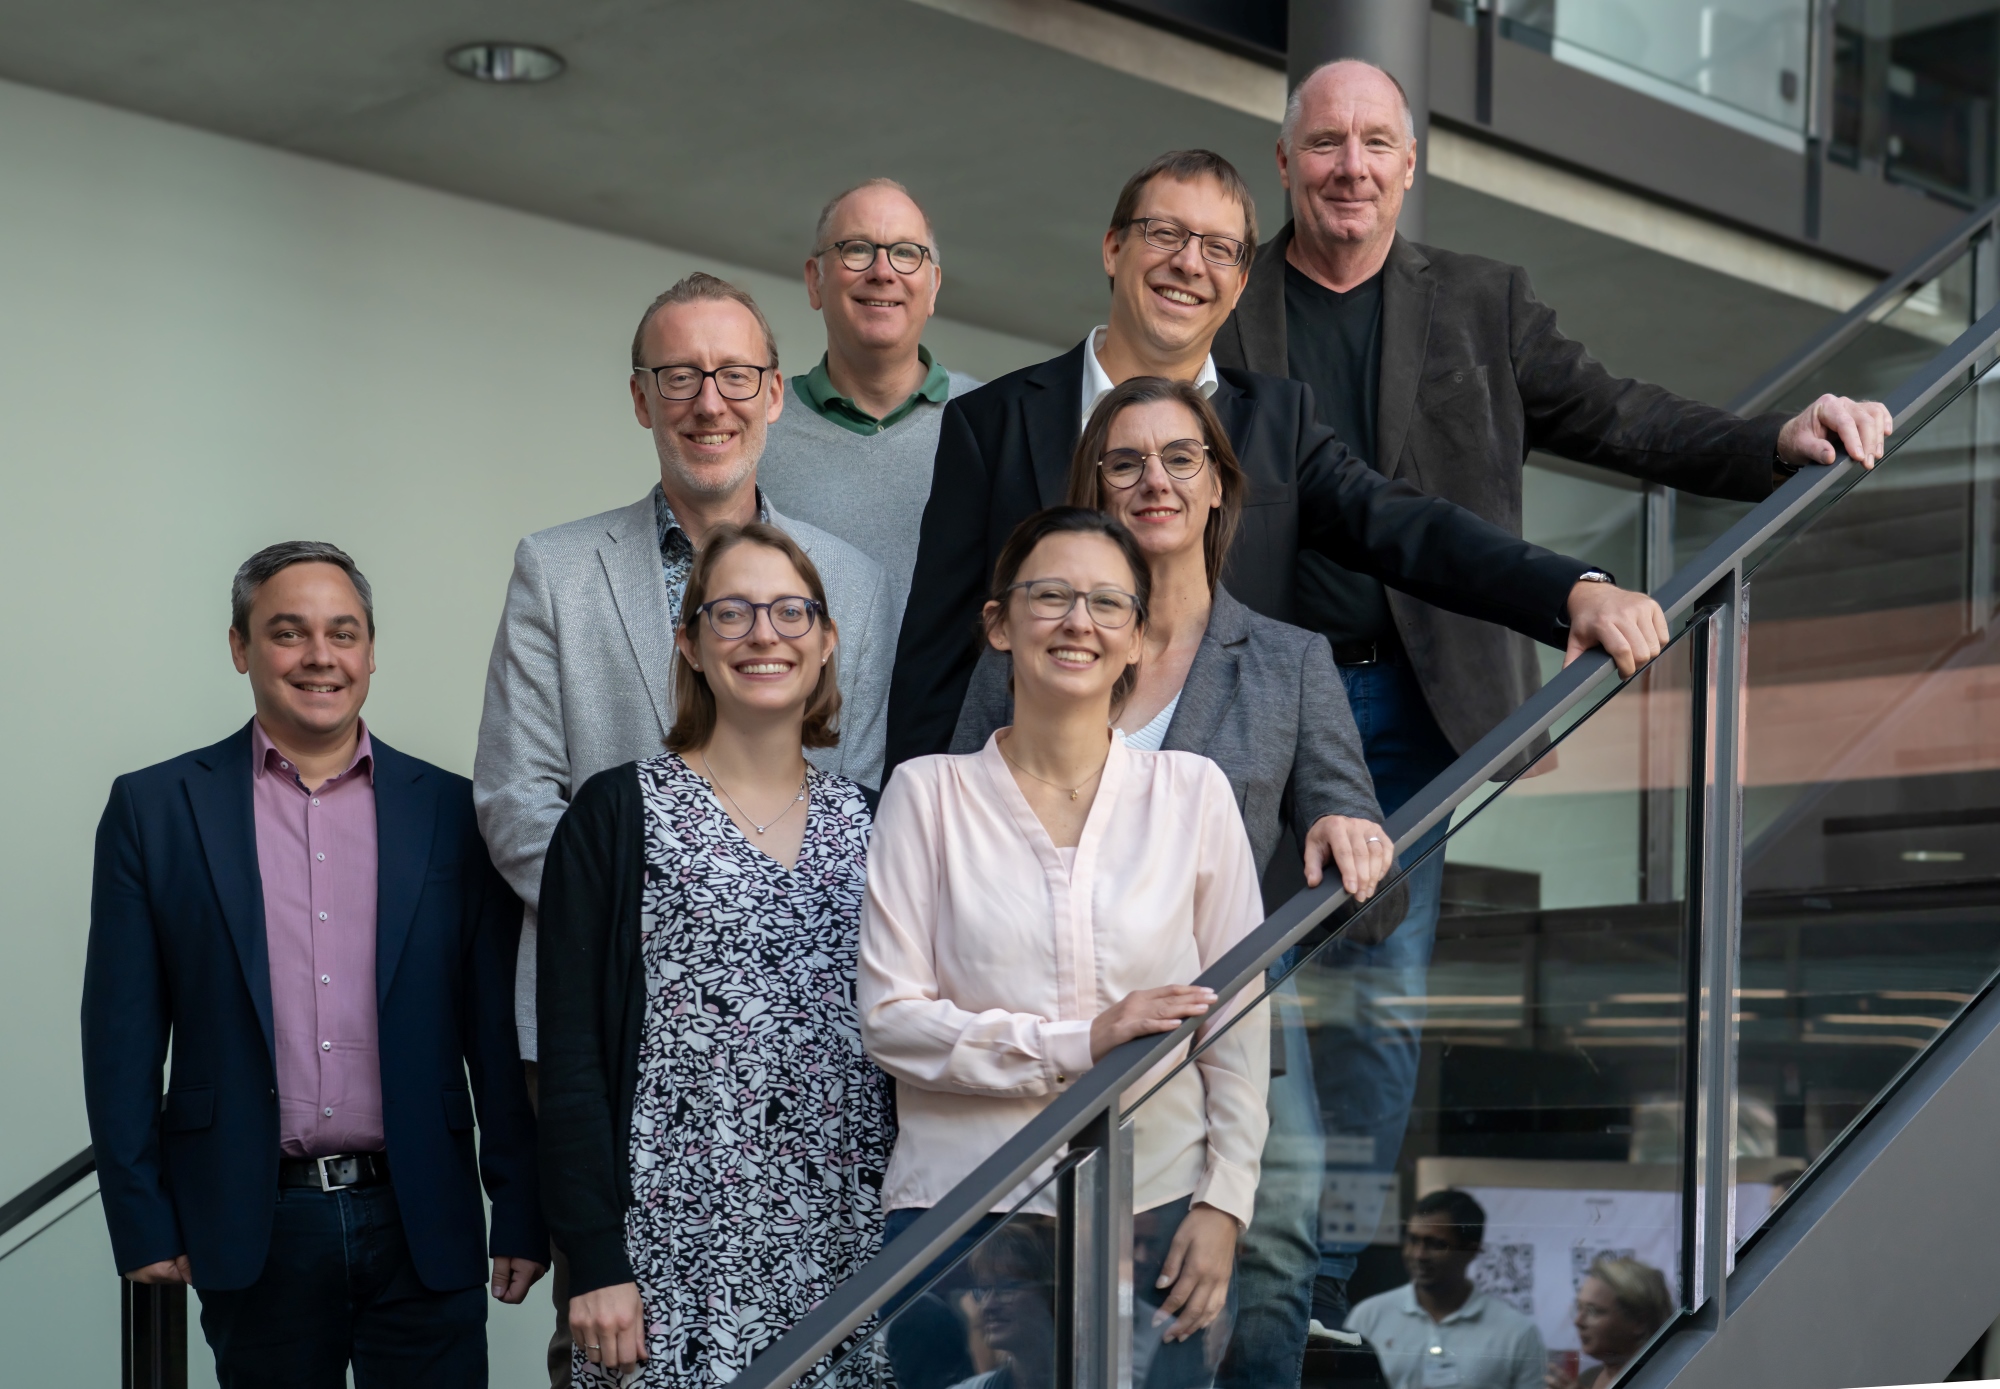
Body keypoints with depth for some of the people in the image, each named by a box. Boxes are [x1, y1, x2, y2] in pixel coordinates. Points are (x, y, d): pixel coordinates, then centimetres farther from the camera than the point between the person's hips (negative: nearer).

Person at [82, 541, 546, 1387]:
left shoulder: (451, 812, 5)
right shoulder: (154, 810, 3)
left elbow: (500, 1033, 5)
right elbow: (122, 1038, 2)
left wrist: (522, 1215, 3)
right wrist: (141, 1221, -2)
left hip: (421, 1225, 1)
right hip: (253, 1230, 0)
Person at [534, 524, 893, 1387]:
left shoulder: (864, 822, 11)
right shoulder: (617, 814, -2)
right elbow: (570, 1055, -5)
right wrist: (595, 1262, -11)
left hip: (844, 1243, 4)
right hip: (677, 1252, -4)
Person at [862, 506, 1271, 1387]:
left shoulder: (1193, 793, 4)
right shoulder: (929, 793, 1)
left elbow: (1239, 1019, 5)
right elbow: (890, 1018, -4)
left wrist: (1223, 1204, -2)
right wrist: (1079, 1044, -13)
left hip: (1153, 1213, 1)